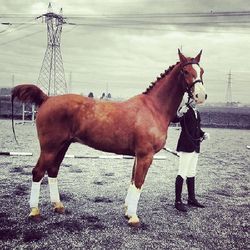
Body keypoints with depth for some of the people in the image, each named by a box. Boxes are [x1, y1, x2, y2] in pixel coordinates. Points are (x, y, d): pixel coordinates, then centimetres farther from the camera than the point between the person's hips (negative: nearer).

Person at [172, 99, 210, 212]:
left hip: (195, 146, 9)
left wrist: (203, 134, 4)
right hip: (186, 146, -8)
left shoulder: (197, 113, 13)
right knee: (182, 173, -6)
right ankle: (178, 201, 1)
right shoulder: (184, 110, -10)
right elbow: (174, 119, -29)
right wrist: (179, 114, -49)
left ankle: (192, 199, 28)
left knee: (191, 173, 16)